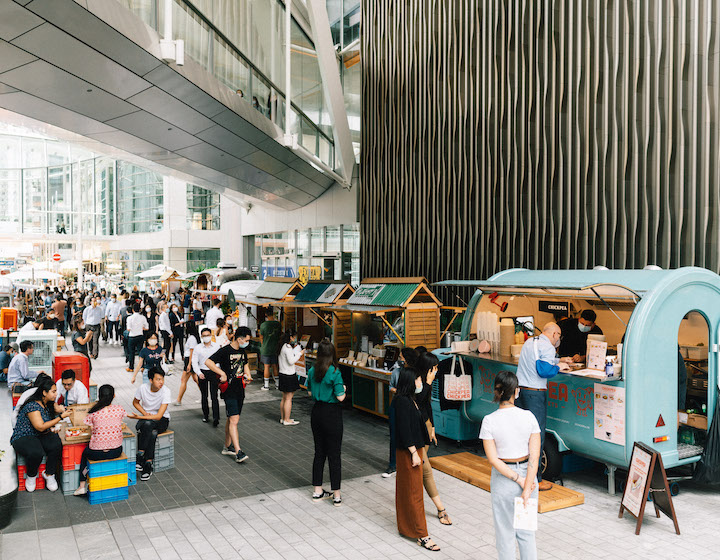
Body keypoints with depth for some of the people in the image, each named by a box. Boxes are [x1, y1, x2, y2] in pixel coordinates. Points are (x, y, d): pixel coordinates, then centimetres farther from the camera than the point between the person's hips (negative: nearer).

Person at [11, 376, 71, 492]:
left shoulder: (49, 403, 5)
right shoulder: (33, 406, -20)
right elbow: (40, 427, -24)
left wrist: (58, 409, 3)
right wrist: (61, 417, -23)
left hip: (40, 436, 7)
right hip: (22, 438, -7)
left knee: (57, 445, -26)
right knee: (36, 453, -38)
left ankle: (49, 474, -5)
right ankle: (31, 476, -4)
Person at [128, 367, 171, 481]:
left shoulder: (166, 391, -21)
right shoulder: (143, 388, -12)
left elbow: (159, 416, -25)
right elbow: (135, 402, 10)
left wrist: (139, 417, -29)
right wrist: (145, 413, -7)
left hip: (162, 420, -2)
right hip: (146, 418, 2)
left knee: (148, 424, -37)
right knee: (152, 433, -35)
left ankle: (140, 457, -27)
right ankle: (148, 465, -28)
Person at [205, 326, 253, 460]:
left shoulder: (242, 351, 10)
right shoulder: (225, 351, -14)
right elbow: (208, 362, -21)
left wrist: (247, 375, 12)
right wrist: (222, 374, -22)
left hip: (240, 390, 8)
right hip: (229, 390, -8)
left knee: (231, 419, 16)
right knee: (234, 420, -13)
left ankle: (227, 447, 27)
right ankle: (238, 452, -16)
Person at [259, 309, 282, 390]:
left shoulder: (263, 325, -13)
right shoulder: (278, 324, -5)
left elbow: (261, 338, -2)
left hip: (266, 349, -3)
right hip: (275, 348, 3)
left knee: (266, 366, 3)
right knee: (275, 367, 11)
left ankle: (266, 385, 8)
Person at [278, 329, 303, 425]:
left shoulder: (283, 346, 11)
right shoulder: (288, 347, -18)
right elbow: (291, 361, -21)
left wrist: (295, 349, 17)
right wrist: (300, 353, -11)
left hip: (282, 374, 10)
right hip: (289, 375, -10)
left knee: (284, 398, 16)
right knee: (288, 398, -2)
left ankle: (283, 418, 24)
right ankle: (287, 420, 2)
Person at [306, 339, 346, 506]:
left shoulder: (312, 371, 1)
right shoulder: (335, 372, -18)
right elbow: (340, 397, -17)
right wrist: (343, 389, 2)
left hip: (316, 412, 6)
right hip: (332, 414, -6)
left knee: (319, 452, 16)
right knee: (334, 454, 3)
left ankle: (318, 492, 23)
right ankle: (336, 495, 9)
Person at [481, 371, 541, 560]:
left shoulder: (489, 421, -15)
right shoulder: (528, 416, -10)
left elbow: (493, 459, -17)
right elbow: (535, 456, -14)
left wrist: (518, 479, -12)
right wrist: (527, 488, -14)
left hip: (502, 479, -2)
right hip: (528, 474, 2)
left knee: (505, 532, 13)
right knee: (527, 530, 18)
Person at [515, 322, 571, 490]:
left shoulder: (529, 341, 16)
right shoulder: (547, 347, -10)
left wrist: (559, 360, 31)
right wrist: (559, 367, -1)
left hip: (520, 390, 8)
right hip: (535, 394, -8)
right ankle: (534, 479, 1)